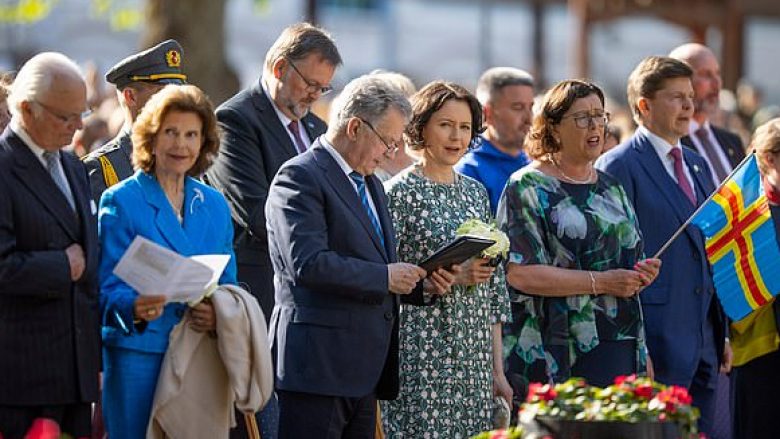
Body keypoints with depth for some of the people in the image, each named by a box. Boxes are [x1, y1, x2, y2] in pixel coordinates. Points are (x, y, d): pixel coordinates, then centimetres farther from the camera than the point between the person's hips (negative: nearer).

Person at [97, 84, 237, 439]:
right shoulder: (120, 201, -1)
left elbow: (228, 285, 15)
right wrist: (134, 308, -28)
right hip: (138, 355, -4)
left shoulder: (215, 206, 14)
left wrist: (220, 312, -8)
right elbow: (109, 287, -6)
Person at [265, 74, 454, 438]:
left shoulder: (371, 185, 22)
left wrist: (421, 282, 8)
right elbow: (308, 263, -20)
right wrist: (385, 277, -15)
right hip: (317, 365, -9)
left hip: (364, 368, 9)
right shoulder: (300, 177, -8)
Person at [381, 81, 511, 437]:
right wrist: (450, 276, -19)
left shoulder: (476, 193, 14)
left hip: (476, 364, 6)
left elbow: (494, 288, 15)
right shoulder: (400, 191, -5)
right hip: (421, 363, -6)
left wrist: (498, 370, 12)